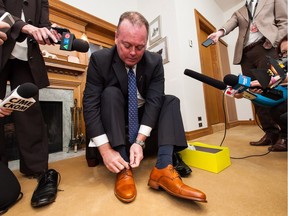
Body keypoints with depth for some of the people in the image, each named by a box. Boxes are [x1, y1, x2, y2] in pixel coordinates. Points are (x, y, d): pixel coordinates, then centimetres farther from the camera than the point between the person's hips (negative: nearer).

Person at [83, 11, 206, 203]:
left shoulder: (155, 61, -9)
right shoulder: (99, 59, -13)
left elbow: (154, 100, -19)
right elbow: (90, 104, -21)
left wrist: (140, 141, -30)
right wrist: (105, 150, -29)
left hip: (144, 119, 2)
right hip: (113, 121, -1)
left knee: (171, 101, -16)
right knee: (110, 93, -27)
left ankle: (163, 169, -29)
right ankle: (123, 170, -28)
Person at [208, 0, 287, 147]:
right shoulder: (239, 12, 27)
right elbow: (230, 23, 4)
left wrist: (273, 42, -8)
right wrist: (220, 32, -19)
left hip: (265, 48, -2)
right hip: (245, 54, 3)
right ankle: (272, 133, -1)